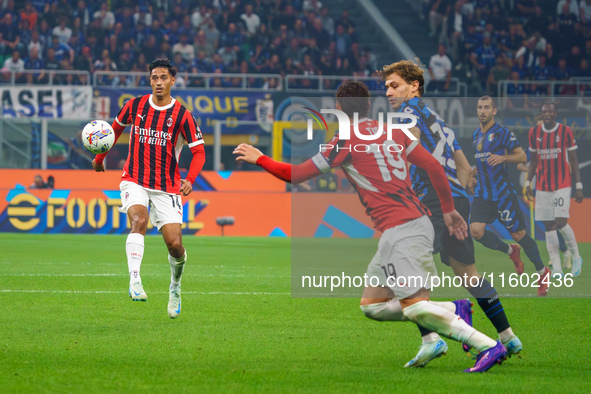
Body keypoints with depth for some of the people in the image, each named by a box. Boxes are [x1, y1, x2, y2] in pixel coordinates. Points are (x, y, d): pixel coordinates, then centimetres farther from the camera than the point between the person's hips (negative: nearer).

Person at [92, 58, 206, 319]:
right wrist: (100, 157, 29)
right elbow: (117, 127, 22)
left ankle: (175, 286, 24)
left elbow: (199, 151, -7)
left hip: (167, 187, 0)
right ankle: (134, 281, -41)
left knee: (175, 244, -7)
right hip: (135, 181, 0)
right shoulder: (135, 106, 1)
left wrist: (190, 179, -24)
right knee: (139, 220, -30)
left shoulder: (182, 115, -6)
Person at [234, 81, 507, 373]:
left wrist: (259, 159, 12)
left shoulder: (347, 140, -5)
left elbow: (296, 175, -2)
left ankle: (489, 347, -15)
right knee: (371, 305, 11)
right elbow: (434, 167, 12)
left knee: (414, 305, -12)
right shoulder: (393, 131, 14)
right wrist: (449, 210, 22)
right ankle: (455, 310, 7)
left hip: (401, 230, -8)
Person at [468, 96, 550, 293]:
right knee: (476, 230, -14)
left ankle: (542, 271, 18)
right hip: (483, 193, 6)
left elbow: (522, 156, -8)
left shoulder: (502, 132, -7)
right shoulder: (476, 135, 13)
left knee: (518, 234, -2)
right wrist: (474, 172, 14)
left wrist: (503, 158, -23)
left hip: (503, 193, -6)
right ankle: (511, 251, 12)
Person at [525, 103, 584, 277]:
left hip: (562, 185, -4)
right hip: (542, 187, 4)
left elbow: (573, 161, 0)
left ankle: (576, 257, 10)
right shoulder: (534, 133, 6)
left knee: (561, 222, -14)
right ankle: (556, 269, 4)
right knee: (549, 227, 1)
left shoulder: (565, 131, -3)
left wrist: (579, 186, -4)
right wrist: (528, 183, 8)